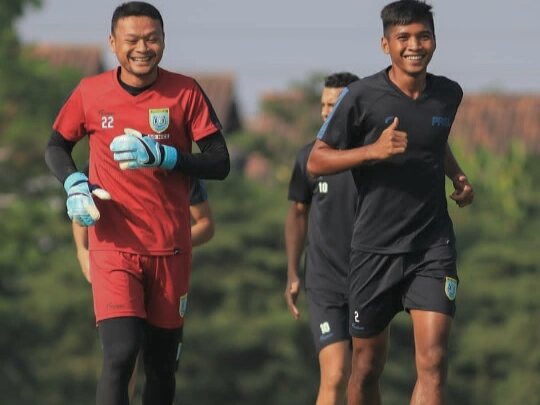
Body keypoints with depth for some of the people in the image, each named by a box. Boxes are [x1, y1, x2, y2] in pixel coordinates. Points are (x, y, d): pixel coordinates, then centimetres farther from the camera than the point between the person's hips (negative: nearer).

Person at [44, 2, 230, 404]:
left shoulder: (185, 93, -1)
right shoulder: (90, 93, 0)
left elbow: (220, 163, -2)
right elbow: (56, 147, 15)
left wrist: (163, 156, -18)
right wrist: (74, 184, -6)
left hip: (171, 250, 2)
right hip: (114, 246, -2)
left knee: (161, 365, 8)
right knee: (120, 354, -19)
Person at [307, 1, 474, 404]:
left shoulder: (449, 94, 5)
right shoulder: (362, 96, -8)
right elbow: (316, 162, -4)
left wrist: (459, 177, 8)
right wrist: (373, 151, -19)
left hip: (434, 247, 2)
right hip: (375, 248, -2)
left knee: (433, 363, -14)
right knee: (367, 369, 8)